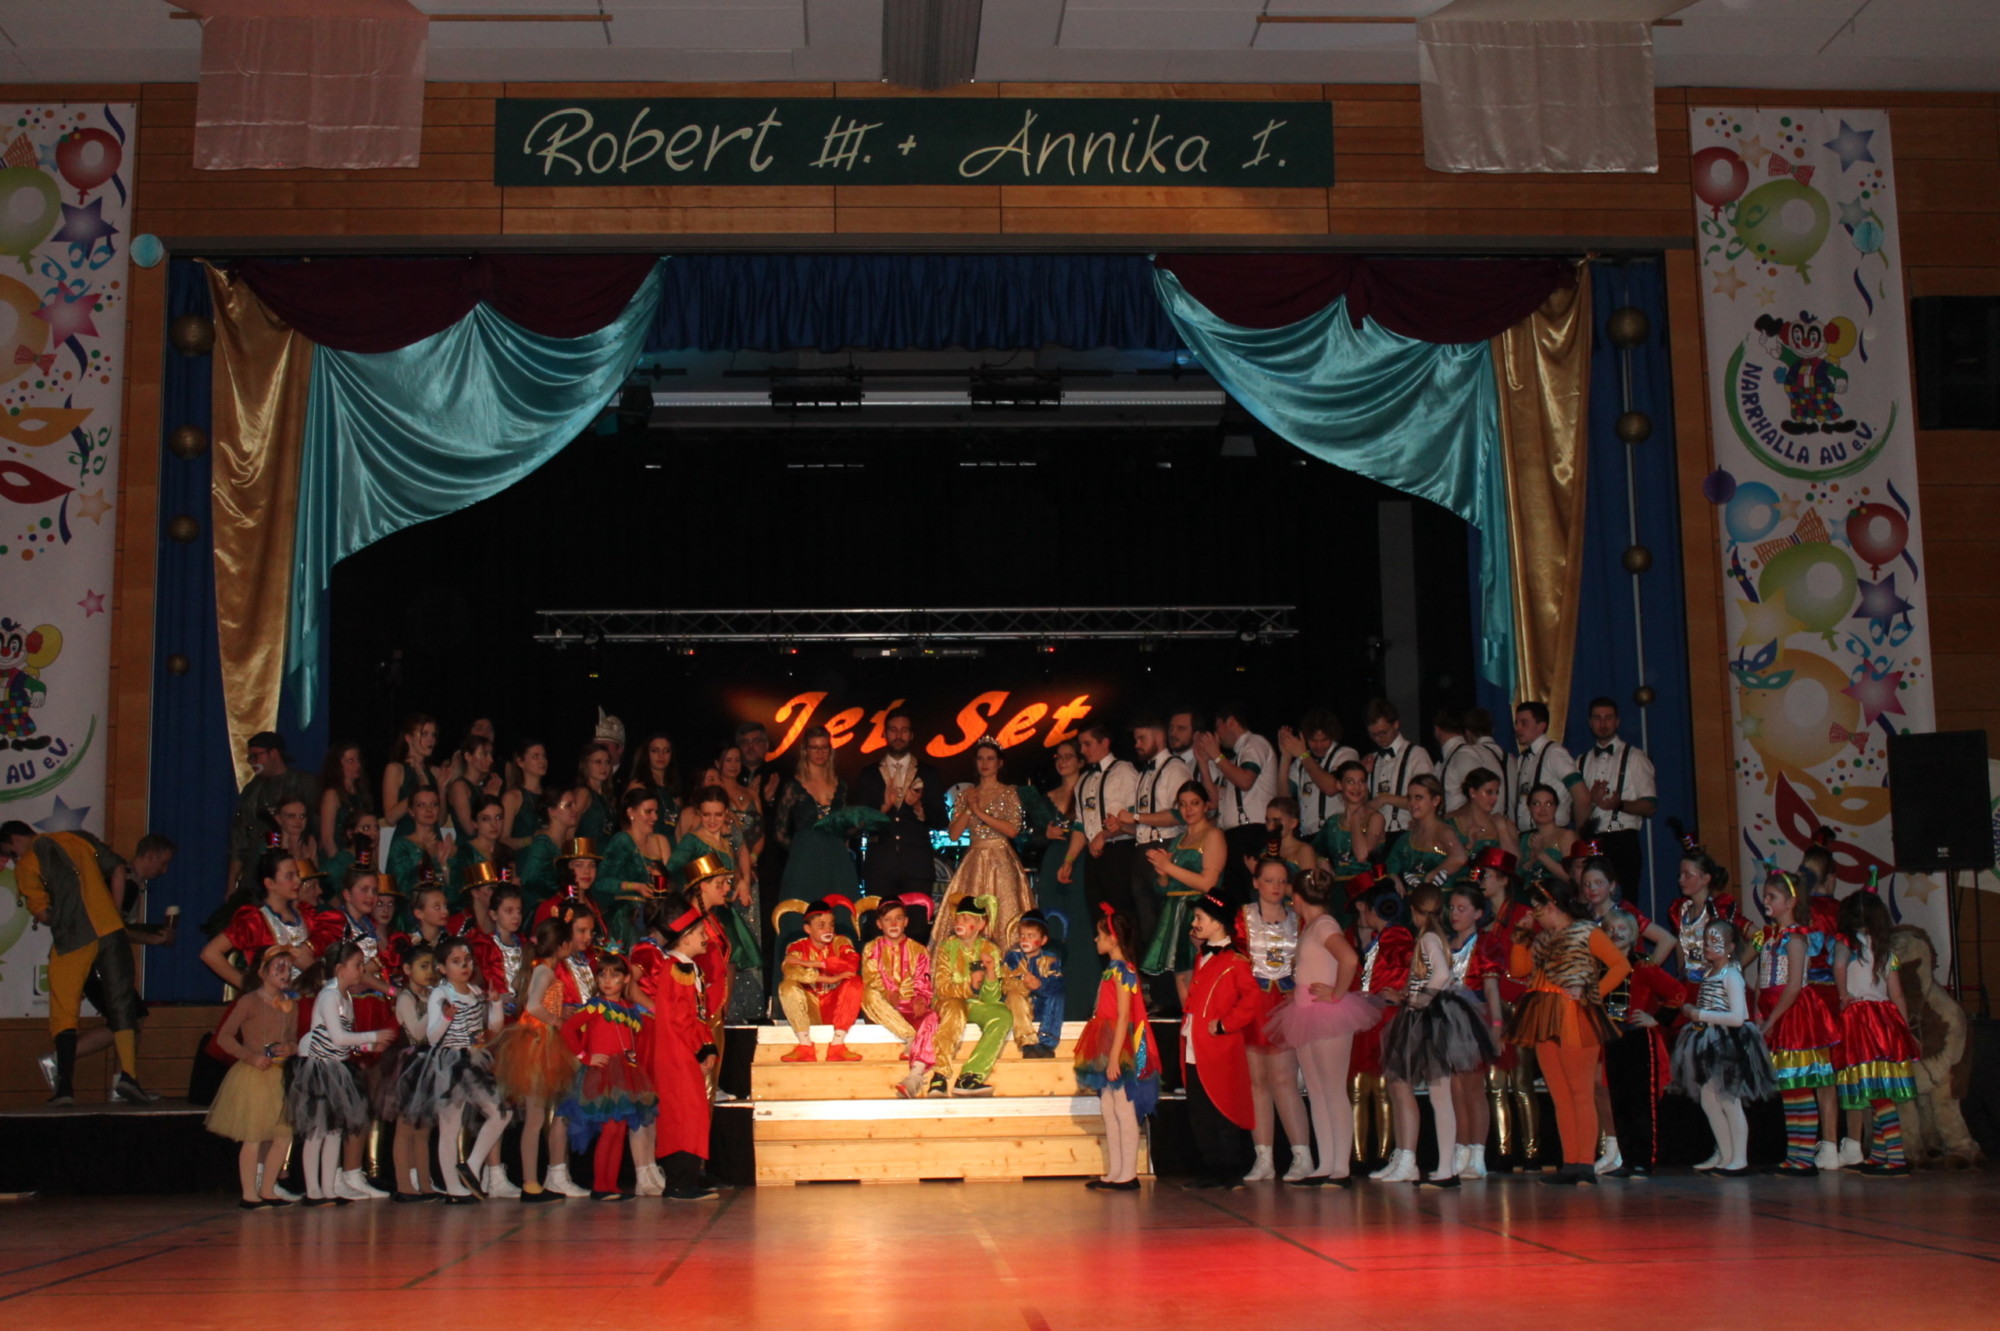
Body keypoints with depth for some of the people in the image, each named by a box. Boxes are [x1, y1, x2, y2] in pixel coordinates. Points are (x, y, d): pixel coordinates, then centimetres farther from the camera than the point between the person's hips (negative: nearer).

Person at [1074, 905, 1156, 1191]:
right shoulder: (1113, 969, 15)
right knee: (1108, 1110, 10)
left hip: (1120, 1050, -10)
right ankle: (1114, 1172, 13)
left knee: (1124, 1109, -6)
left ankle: (1128, 1175, -3)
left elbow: (1123, 1017, -18)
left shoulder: (1123, 971, -13)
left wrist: (1114, 1057, -21)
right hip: (1108, 1050, 10)